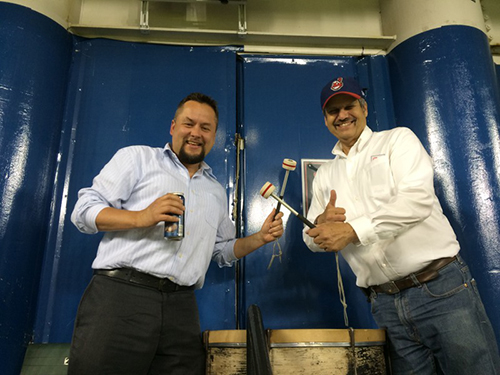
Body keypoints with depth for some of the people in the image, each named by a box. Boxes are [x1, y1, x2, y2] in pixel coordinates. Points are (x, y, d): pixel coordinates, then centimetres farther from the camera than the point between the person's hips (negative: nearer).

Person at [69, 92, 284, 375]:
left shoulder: (217, 191, 22)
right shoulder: (138, 158, 7)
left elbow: (223, 250, 26)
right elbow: (84, 211, 1)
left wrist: (260, 238, 9)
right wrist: (140, 218, -16)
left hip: (180, 307, 4)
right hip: (121, 293, -3)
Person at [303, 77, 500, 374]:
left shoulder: (398, 139, 2)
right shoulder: (325, 175, 14)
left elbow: (418, 199, -15)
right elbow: (313, 238, 14)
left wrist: (352, 230, -21)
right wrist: (322, 223, -10)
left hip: (442, 287, -3)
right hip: (385, 303, 3)